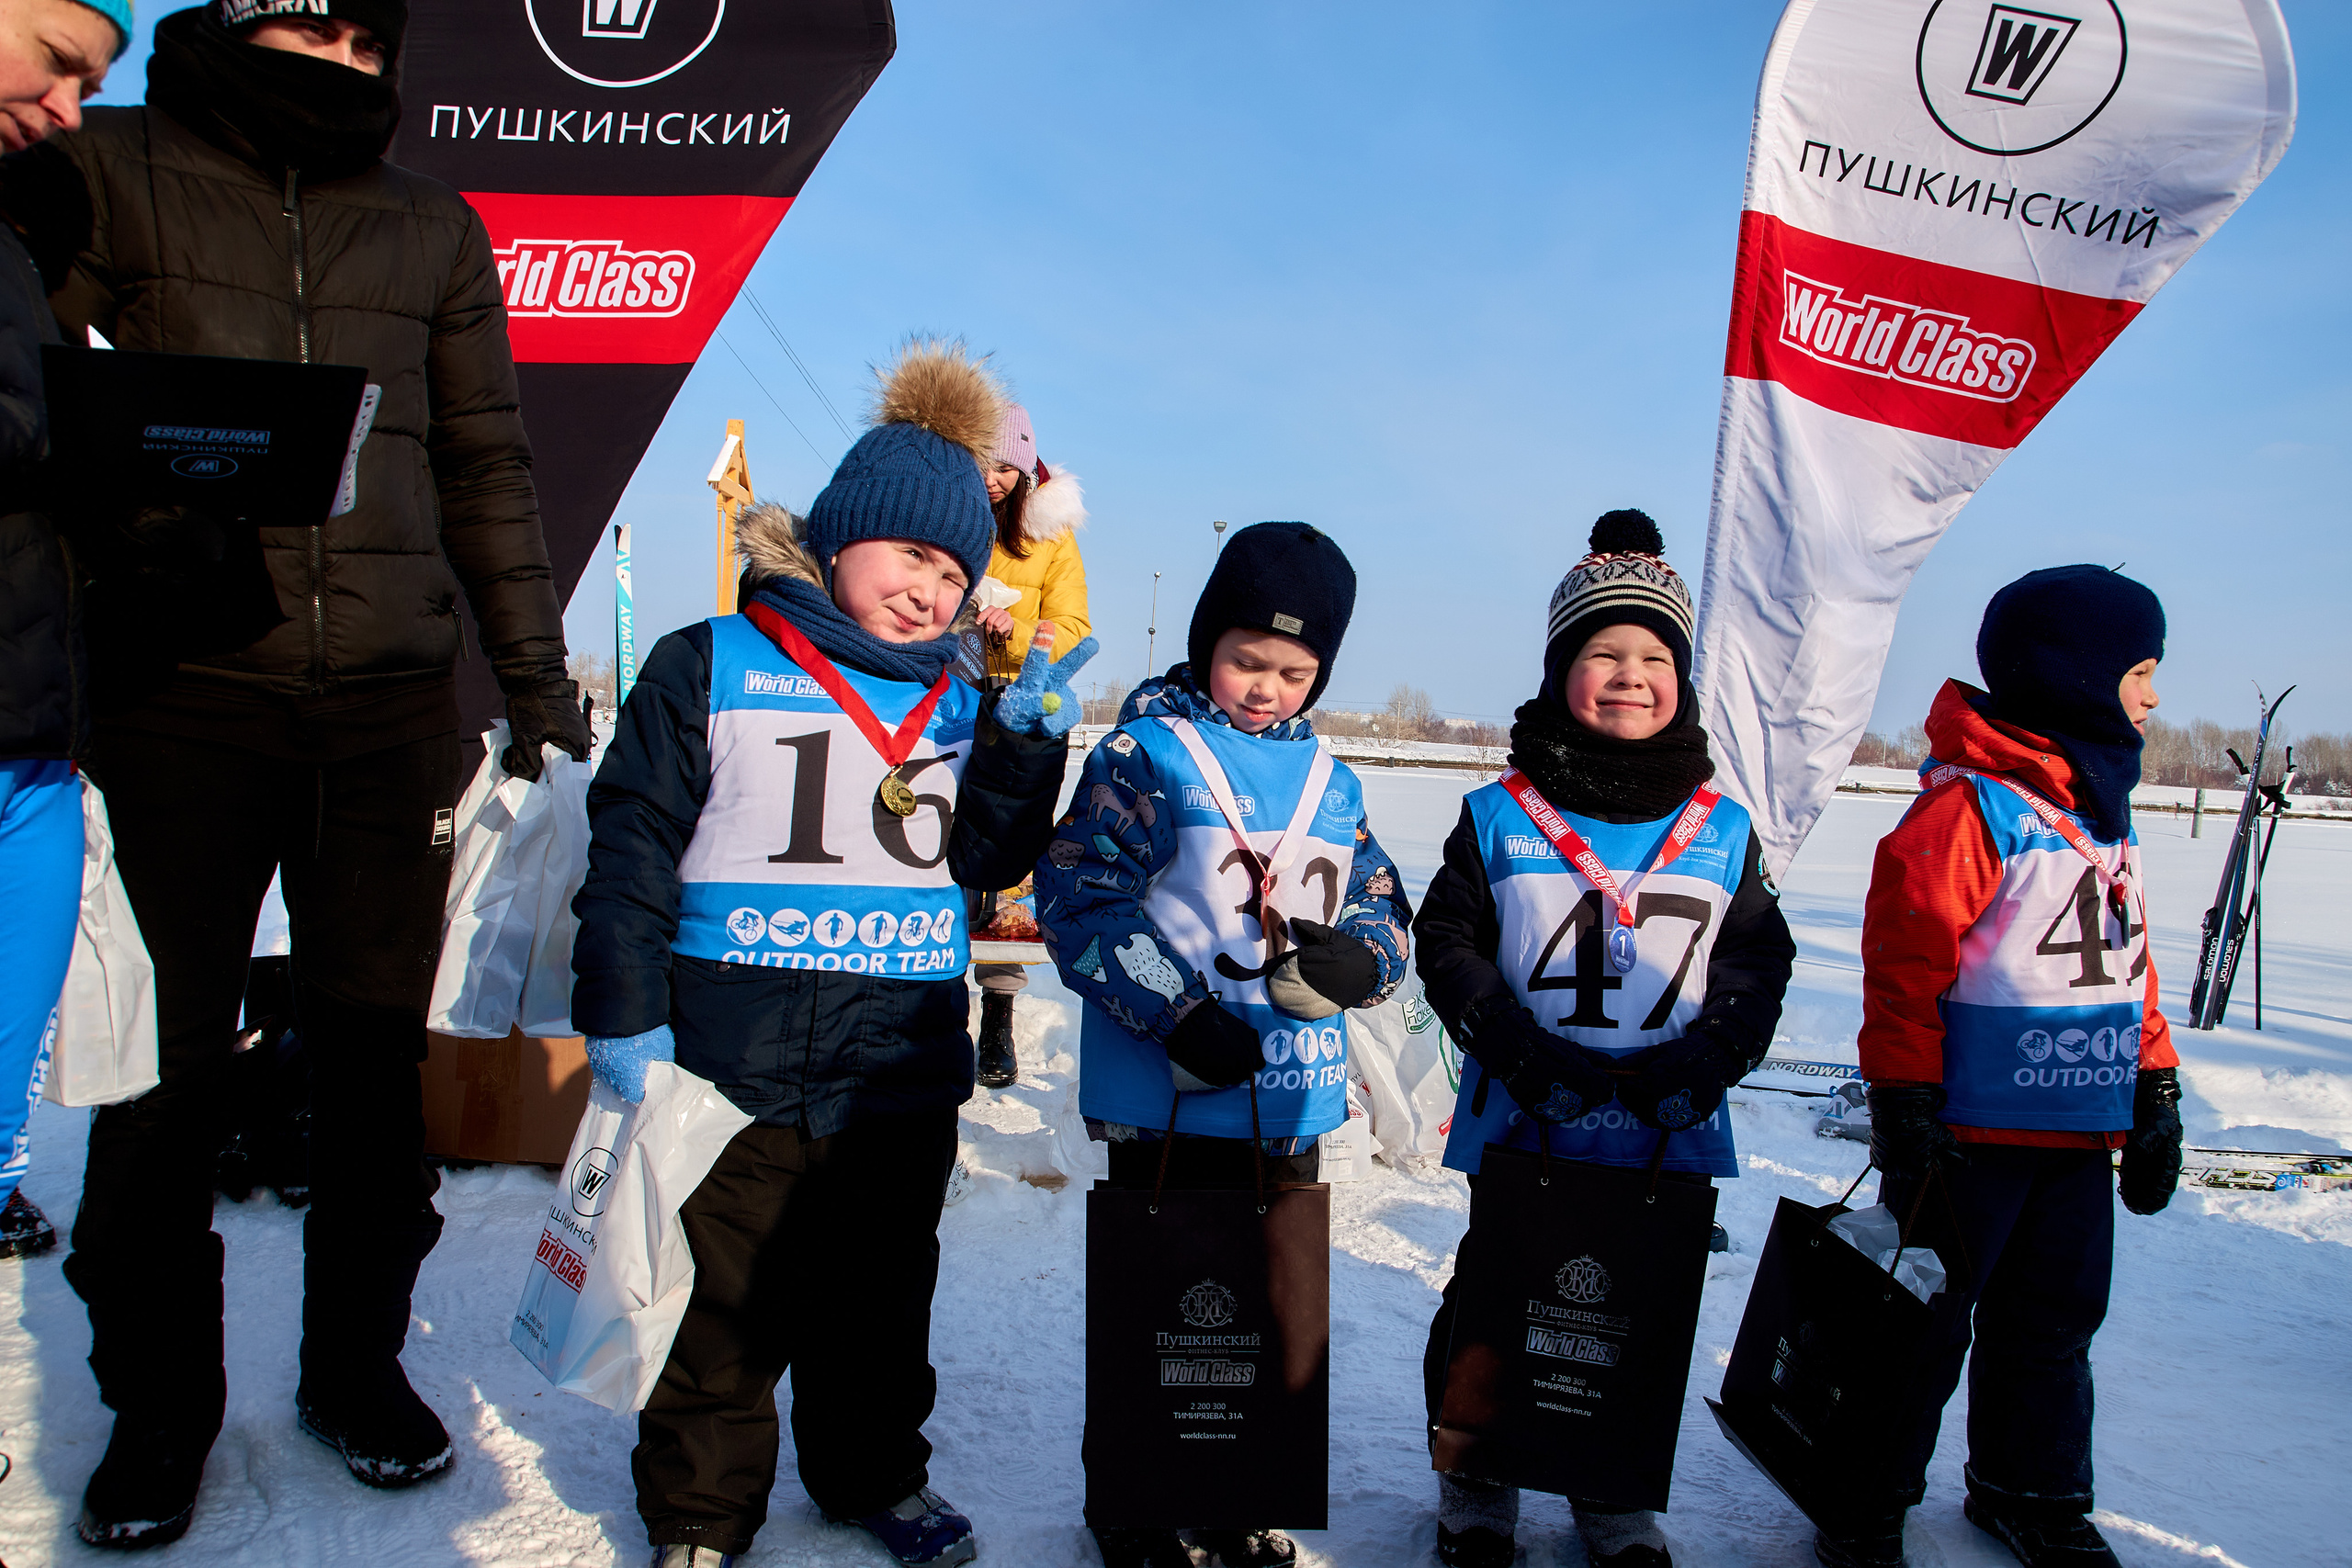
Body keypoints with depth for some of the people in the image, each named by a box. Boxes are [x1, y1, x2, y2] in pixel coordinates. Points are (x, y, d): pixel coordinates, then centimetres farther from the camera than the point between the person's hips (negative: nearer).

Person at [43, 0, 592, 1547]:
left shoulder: (434, 227, 14)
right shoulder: (111, 174, 7)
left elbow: (486, 463, 15)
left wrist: (535, 662, 13)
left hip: (394, 705, 2)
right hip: (181, 686, -2)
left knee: (378, 1047, 7)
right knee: (167, 1057, 1)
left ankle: (360, 1361, 24)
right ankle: (160, 1402, 20)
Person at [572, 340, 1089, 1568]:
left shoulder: (958, 706, 10)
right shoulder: (709, 668, -3)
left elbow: (986, 860, 3)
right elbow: (631, 845, -5)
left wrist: (1023, 744, -10)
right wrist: (624, 1012, -11)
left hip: (903, 1069, 4)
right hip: (732, 1064, -3)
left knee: (882, 1297, 18)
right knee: (720, 1304, 8)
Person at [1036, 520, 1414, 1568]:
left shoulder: (1329, 782, 10)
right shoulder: (1145, 753, -6)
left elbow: (1385, 911, 12)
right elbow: (1077, 898, -12)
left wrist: (1353, 961, -12)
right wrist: (1174, 1014, -20)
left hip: (1289, 1105, 5)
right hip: (1166, 1101, -5)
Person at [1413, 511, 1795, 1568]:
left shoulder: (1723, 832, 4)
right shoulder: (1500, 818, -3)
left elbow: (1758, 964, 4)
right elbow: (1446, 941, -3)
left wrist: (1708, 1057, -13)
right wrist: (1510, 1041, -16)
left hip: (1668, 1138, 2)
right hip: (1524, 1126, -2)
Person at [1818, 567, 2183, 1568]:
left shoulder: (2107, 816, 12)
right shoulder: (1968, 808, -17)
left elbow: (2128, 962, 19)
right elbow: (1904, 963, -18)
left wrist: (2154, 1092, 18)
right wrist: (1903, 1101, -18)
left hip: (2082, 1129, 8)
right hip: (1972, 1132, -8)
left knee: (2053, 1324, 19)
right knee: (1925, 1322, 5)